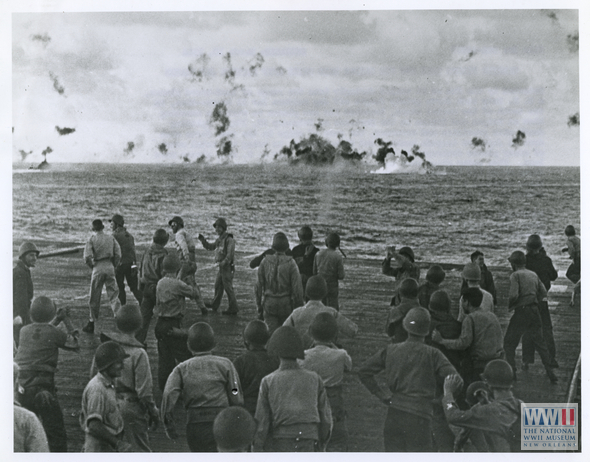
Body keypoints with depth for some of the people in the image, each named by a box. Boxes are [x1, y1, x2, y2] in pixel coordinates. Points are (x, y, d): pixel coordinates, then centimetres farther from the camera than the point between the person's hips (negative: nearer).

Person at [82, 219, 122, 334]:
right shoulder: (111, 238, 5)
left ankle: (91, 323, 13)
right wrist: (113, 266, 12)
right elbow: (118, 255, 2)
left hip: (98, 268, -2)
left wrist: (92, 266, 3)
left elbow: (87, 257, -13)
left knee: (95, 297, 6)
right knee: (113, 293, 6)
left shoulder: (92, 240, -4)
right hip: (110, 267, 2)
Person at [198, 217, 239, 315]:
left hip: (227, 267, -9)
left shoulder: (229, 239, -14)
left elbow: (230, 254, -22)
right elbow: (210, 247, 23)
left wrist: (223, 263, -29)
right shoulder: (219, 239, 13)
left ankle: (233, 309, 1)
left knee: (228, 288, -5)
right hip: (221, 268, 9)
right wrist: (203, 240, 9)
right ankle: (214, 306, 30)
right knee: (218, 286, 17)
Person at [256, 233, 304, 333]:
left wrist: (259, 304, 12)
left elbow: (259, 285, 0)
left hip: (268, 303, 1)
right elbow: (297, 288, -11)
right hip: (286, 303, -1)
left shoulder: (265, 262, -5)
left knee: (272, 332, 2)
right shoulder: (291, 263, -12)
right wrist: (299, 306, -1)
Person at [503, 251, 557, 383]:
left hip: (521, 311, -6)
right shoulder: (534, 275, 12)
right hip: (535, 311, 6)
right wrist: (535, 302, 15)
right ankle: (551, 373, 11)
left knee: (509, 343, 5)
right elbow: (543, 292, 7)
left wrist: (509, 306, -2)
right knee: (540, 343, 13)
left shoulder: (516, 275, -8)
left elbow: (514, 294, -18)